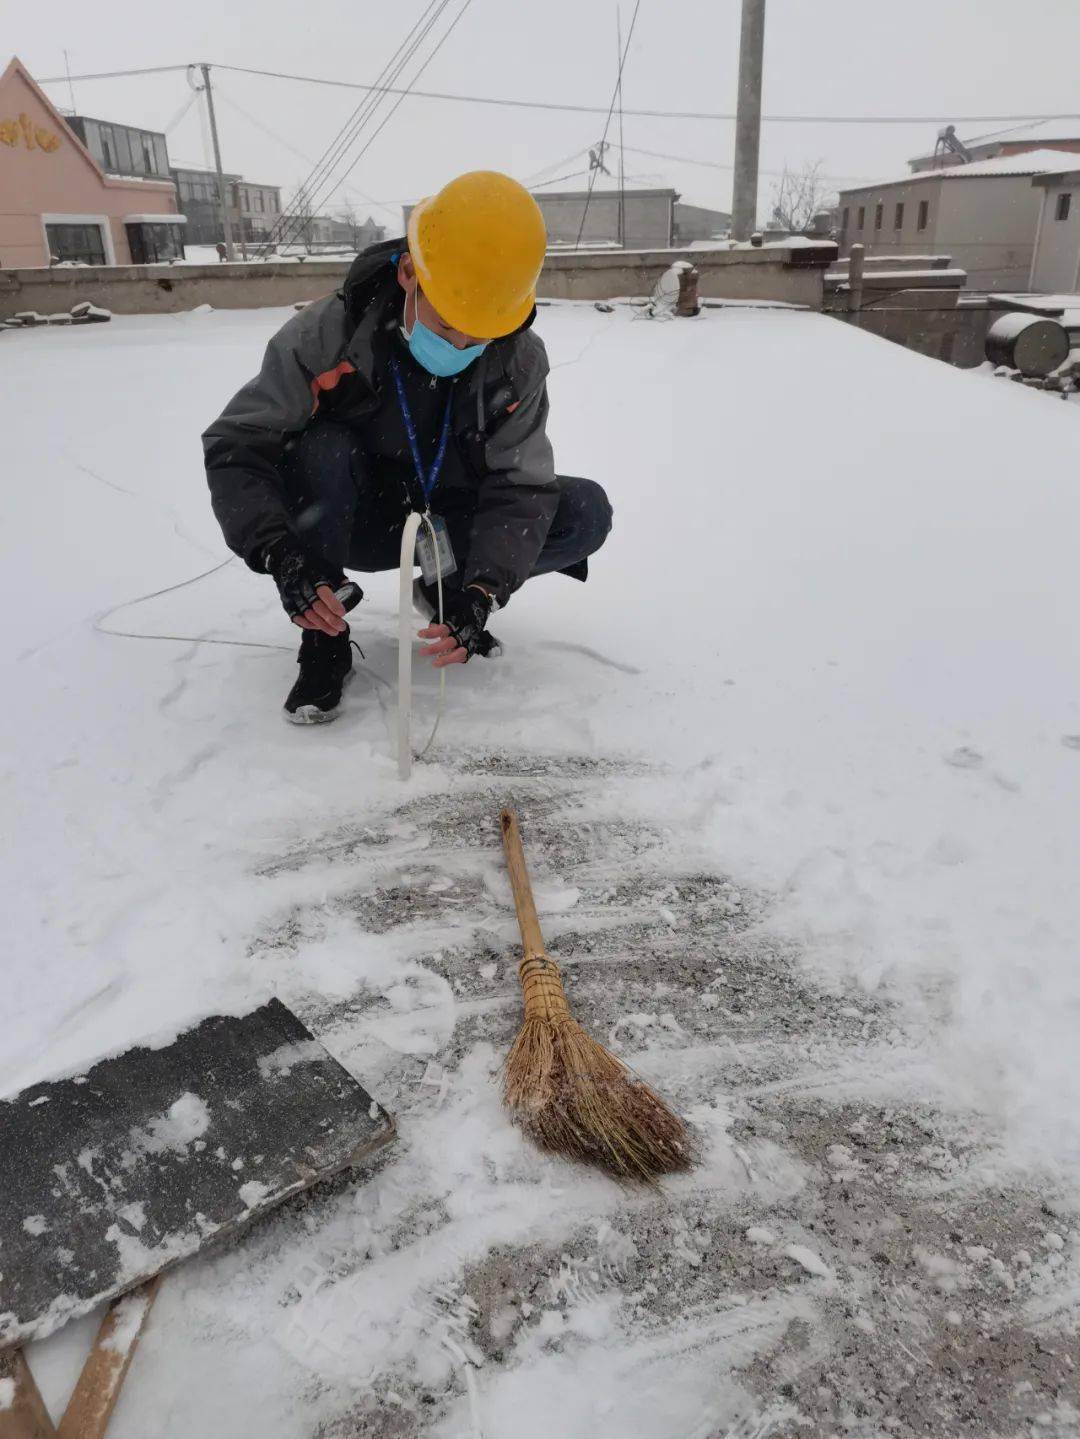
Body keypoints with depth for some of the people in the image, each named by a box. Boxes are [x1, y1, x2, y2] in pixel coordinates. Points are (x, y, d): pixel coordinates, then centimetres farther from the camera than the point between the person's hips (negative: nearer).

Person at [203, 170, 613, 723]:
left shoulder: (519, 361, -17)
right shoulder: (325, 335, -25)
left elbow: (519, 486, -20)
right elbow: (234, 449, -24)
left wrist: (481, 589, -37)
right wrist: (281, 554, -41)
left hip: (448, 525, 3)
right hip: (359, 522, -2)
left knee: (586, 512, -16)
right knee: (320, 448, -35)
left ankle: (445, 591, 5)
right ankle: (324, 640, -18)